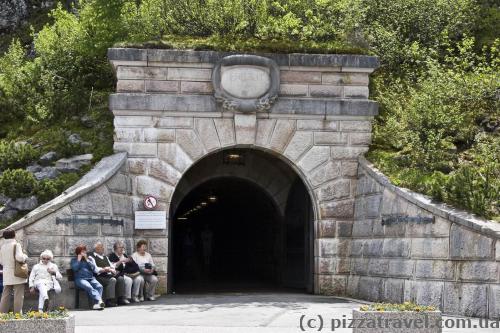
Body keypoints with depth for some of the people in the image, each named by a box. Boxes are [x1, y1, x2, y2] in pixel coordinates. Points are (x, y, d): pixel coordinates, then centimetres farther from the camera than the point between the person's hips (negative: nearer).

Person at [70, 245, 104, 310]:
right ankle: (99, 300, -52)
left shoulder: (90, 259, 23)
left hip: (91, 278, 3)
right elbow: (75, 268, -4)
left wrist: (87, 260, 3)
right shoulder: (73, 260, 16)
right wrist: (79, 259, 1)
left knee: (99, 286, -29)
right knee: (89, 287, -35)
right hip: (80, 279, -3)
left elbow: (94, 268, 7)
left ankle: (96, 303, -43)